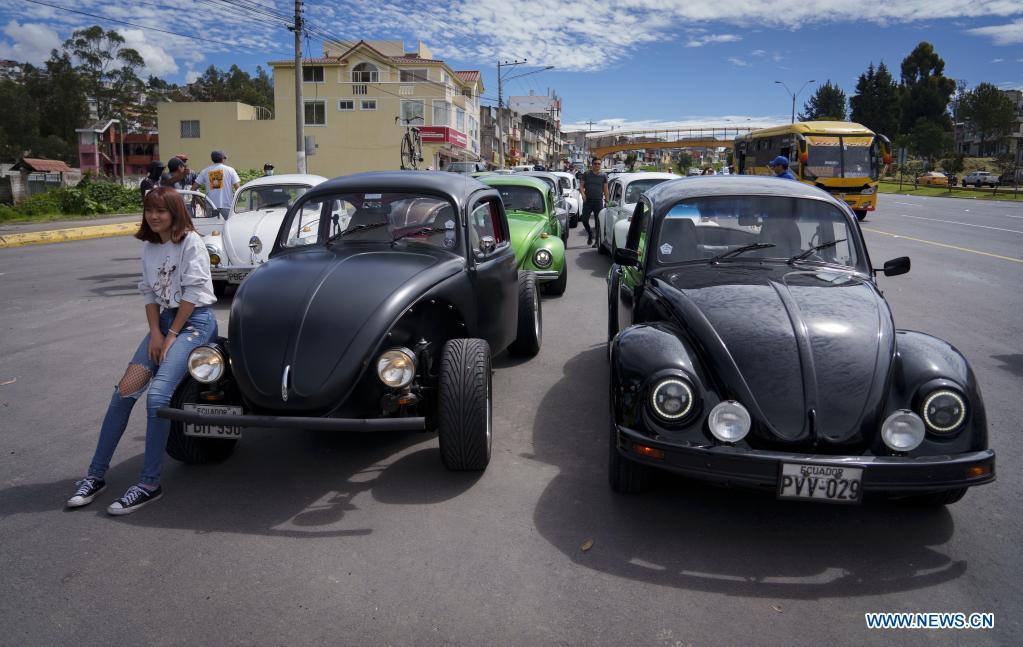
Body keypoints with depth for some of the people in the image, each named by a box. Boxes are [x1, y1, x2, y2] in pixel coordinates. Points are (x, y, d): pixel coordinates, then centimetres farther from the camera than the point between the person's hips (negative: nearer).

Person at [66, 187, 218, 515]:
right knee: (123, 392, -4)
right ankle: (95, 474, 6)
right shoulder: (149, 248, 14)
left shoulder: (191, 242, -7)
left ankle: (149, 484, -13)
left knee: (158, 396, -22)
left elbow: (193, 291, -11)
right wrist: (155, 333, -2)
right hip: (164, 320, 7)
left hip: (194, 320, -7)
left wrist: (171, 335, -12)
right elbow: (149, 292, 12)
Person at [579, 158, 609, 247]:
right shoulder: (586, 174, 6)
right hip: (587, 200, 0)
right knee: (584, 219, -8)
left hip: (598, 201, 0)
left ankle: (597, 240, 10)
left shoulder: (603, 176, 6)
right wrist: (583, 194, -16)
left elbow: (605, 189, 7)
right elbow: (581, 185, 4)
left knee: (598, 221, 1)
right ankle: (590, 234, 18)